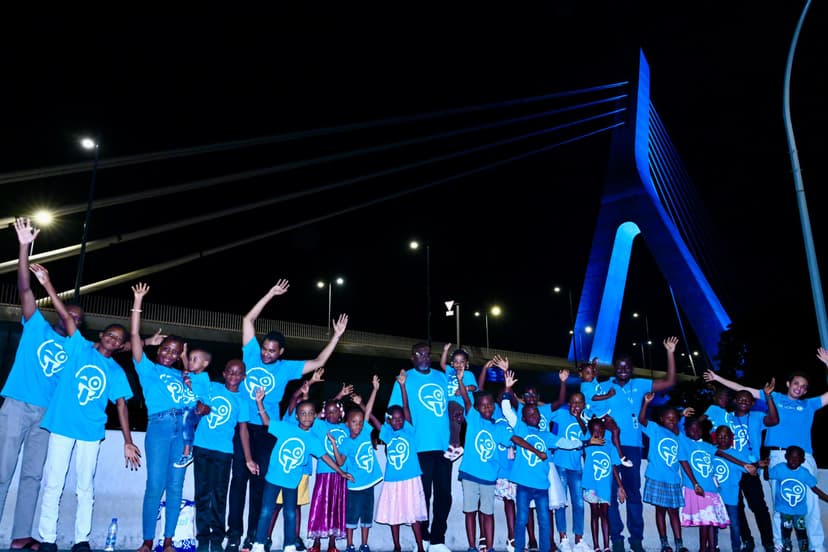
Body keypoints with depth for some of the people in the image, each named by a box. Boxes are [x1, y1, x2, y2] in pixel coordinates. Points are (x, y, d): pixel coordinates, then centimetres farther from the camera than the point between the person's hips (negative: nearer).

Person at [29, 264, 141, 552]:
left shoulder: (116, 371, 8)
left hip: (91, 431, 2)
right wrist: (47, 284, -16)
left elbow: (121, 405, 4)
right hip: (62, 425, -2)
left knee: (85, 487, 5)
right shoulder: (80, 348, 4)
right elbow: (66, 316, -7)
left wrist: (128, 441, -3)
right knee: (53, 483, 0)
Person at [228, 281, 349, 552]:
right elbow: (248, 319, 5)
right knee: (239, 478, -1)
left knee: (260, 480, 5)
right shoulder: (251, 355, 4)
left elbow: (318, 362, 3)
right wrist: (270, 295, 3)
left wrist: (336, 336, -1)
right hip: (241, 426, 0)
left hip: (267, 430, 0)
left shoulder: (287, 368, 4)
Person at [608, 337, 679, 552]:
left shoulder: (640, 385, 9)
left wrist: (670, 353, -1)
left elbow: (670, 382, 5)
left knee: (633, 491, 7)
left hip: (632, 446, 2)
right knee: (611, 492, 2)